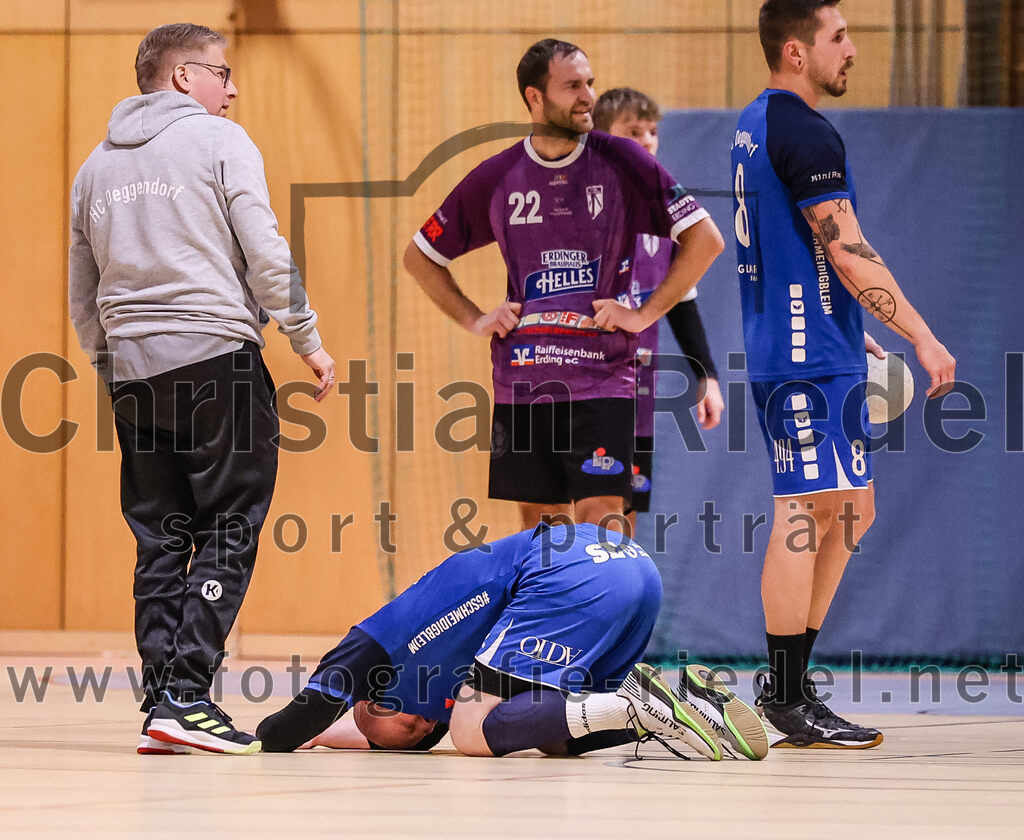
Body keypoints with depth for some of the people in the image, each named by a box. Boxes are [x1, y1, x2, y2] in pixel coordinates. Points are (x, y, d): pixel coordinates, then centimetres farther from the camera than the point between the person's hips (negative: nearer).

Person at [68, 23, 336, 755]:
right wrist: (308, 339, 0)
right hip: (217, 357, -6)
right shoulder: (219, 142, -1)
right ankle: (185, 696, -13)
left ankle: (162, 707, 4)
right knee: (228, 532, -3)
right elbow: (266, 252, -8)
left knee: (161, 541, 9)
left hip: (133, 366, 6)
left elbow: (81, 293, 20)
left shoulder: (98, 165, 17)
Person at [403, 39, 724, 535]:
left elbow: (705, 239, -2)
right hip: (520, 379, 3)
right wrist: (473, 319, 6)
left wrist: (644, 314, -6)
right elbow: (421, 257, 18)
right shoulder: (497, 178, 5)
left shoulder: (621, 162, -1)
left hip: (601, 378, -3)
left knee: (600, 519, -10)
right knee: (539, 527, 7)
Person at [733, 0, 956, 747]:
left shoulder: (755, 125, 16)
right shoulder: (806, 134, -16)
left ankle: (789, 680, 15)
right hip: (811, 360, -11)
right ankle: (789, 700, -6)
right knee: (807, 512, -8)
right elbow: (849, 253, -19)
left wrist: (844, 325, 31)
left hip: (797, 350, 11)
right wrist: (923, 338, -16)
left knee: (851, 510, 13)